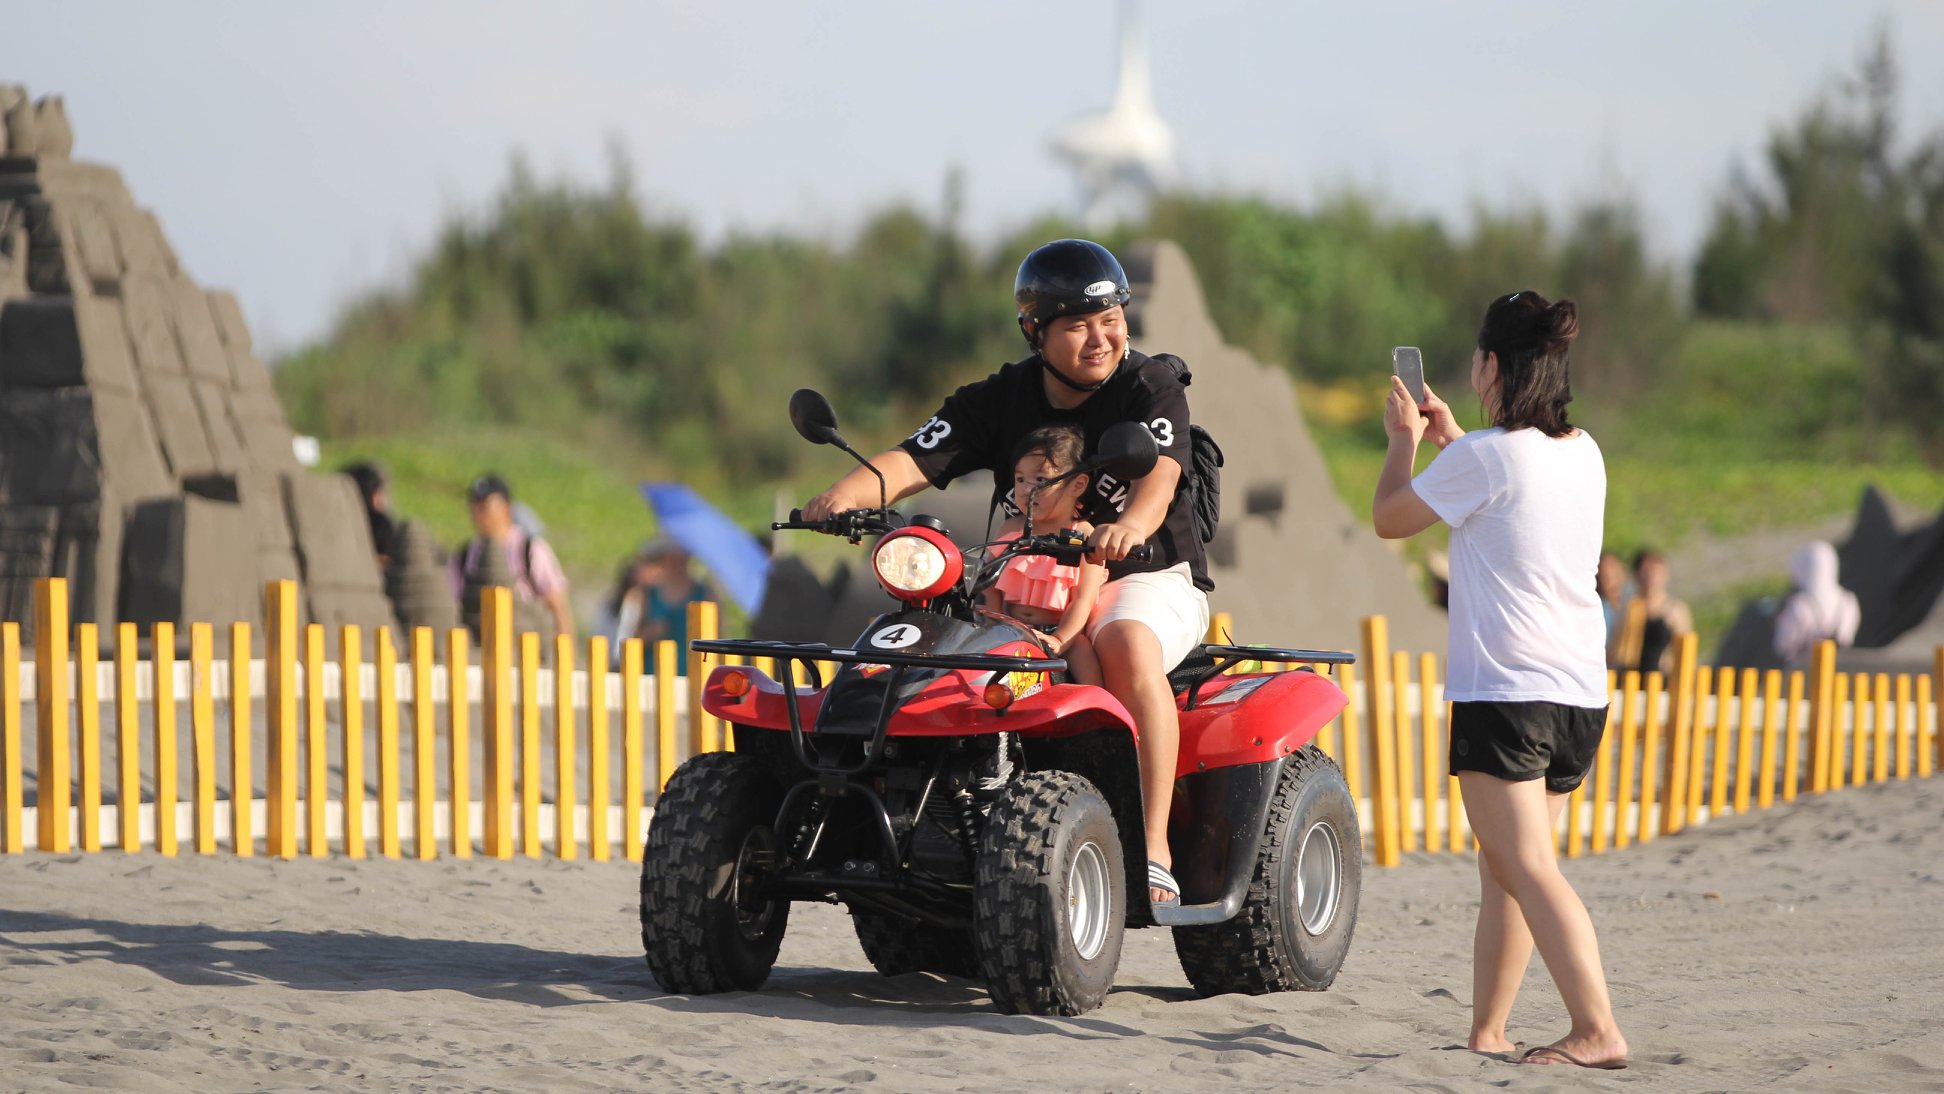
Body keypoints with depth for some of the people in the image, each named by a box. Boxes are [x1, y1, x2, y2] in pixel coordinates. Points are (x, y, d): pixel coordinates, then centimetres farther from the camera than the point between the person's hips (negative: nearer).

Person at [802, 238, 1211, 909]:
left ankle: (1153, 850, -40)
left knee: (1127, 643, -37)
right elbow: (911, 463, -10)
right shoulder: (1001, 401, 2)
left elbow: (1160, 473, -27)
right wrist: (848, 493, -32)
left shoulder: (1150, 388, -7)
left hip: (1149, 578, -5)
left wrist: (1132, 524, -51)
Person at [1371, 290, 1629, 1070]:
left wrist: (1403, 439, 17)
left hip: (1504, 690, -8)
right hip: (1581, 691, 8)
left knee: (1529, 868, -13)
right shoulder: (1584, 454, 11)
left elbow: (1388, 518, 1)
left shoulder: (1483, 457, -12)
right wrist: (1448, 437, 35)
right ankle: (1486, 1029, 19)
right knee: (1503, 867, 16)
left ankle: (1597, 1029, -24)